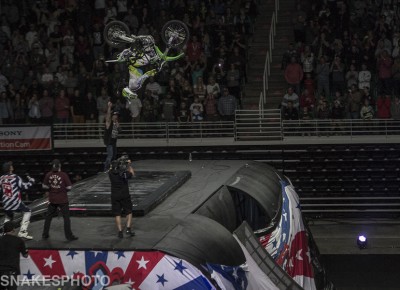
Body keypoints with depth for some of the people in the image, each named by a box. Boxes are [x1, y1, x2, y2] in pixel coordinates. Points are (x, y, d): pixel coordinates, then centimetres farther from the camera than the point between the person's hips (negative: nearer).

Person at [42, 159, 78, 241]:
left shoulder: (48, 175, -6)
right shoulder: (64, 175, -15)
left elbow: (44, 186, 3)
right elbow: (69, 187, -11)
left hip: (52, 200, 3)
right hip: (63, 200, -3)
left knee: (48, 217, 16)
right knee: (66, 217, 4)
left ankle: (45, 234, 22)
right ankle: (69, 236, 5)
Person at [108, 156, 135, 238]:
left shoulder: (111, 173, -7)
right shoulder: (124, 173, -14)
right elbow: (132, 174, 7)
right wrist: (129, 165, 11)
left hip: (114, 196, 2)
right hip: (125, 195, -2)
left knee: (117, 214, 7)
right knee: (129, 212, 12)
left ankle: (120, 231, 2)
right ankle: (128, 229, 0)